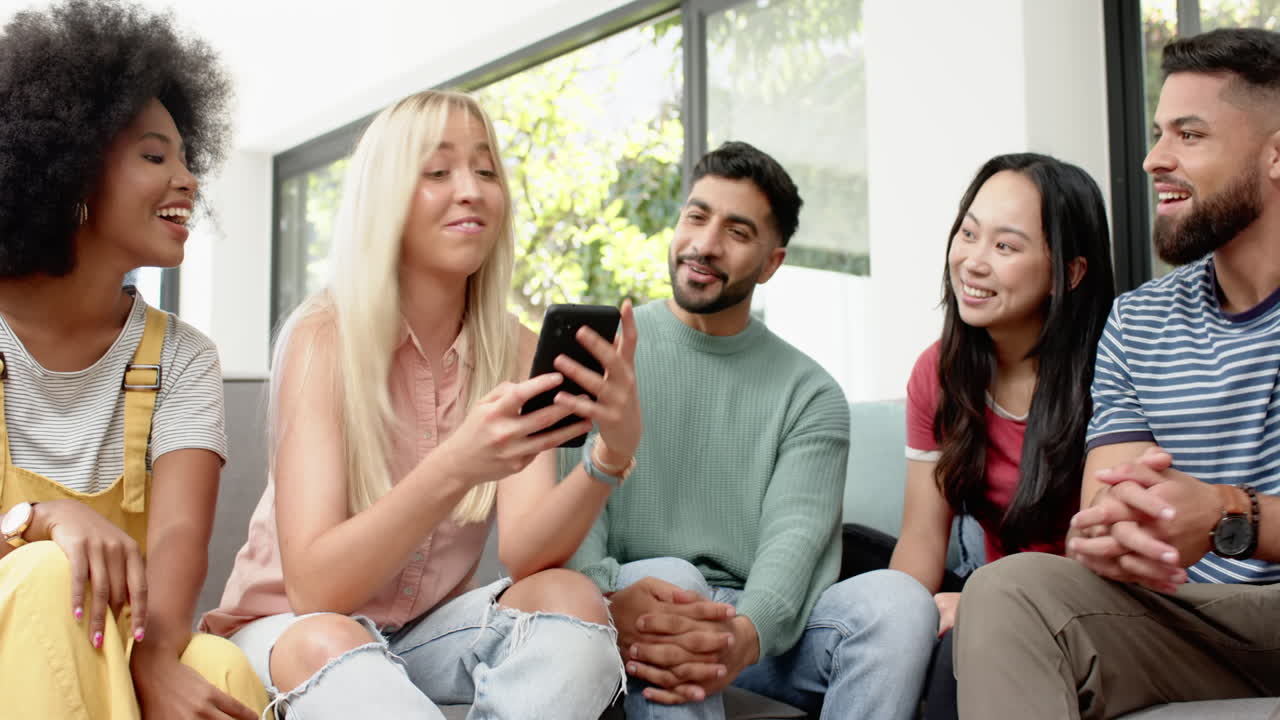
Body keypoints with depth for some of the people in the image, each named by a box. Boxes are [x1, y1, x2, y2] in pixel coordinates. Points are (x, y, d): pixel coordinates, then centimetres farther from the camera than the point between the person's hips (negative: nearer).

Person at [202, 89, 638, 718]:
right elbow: (313, 588, -25)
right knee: (325, 644, -38)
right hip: (294, 627, -5)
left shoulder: (516, 350, -6)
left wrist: (611, 455, -38)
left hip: (430, 628, 5)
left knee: (571, 599, -23)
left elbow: (523, 554, -19)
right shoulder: (324, 336, -16)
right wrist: (454, 469, -41)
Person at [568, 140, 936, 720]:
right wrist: (607, 600, -31)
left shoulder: (809, 394, 8)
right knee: (667, 576, -34)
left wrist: (745, 633, -32)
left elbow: (796, 536, -9)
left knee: (896, 597, -26)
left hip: (762, 625, 1)